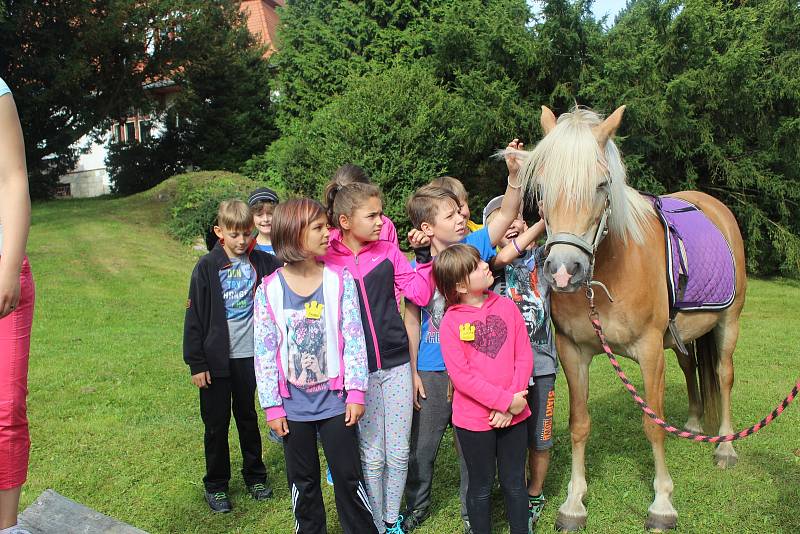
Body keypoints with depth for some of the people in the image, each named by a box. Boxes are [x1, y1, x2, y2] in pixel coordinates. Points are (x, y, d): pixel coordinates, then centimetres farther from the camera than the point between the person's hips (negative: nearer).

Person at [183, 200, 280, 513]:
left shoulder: (262, 262, -1)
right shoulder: (207, 268, -8)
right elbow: (194, 318, -7)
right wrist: (196, 363, -8)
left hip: (248, 356, 2)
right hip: (216, 359, -2)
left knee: (248, 417, 17)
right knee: (217, 424, 9)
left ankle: (255, 475, 32)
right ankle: (216, 485, 24)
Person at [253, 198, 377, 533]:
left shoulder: (339, 280, -7)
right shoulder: (269, 290, -8)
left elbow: (353, 338, -5)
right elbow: (264, 350, -4)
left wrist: (356, 392, -8)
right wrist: (272, 405, -4)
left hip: (335, 400, 0)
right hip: (293, 404, 1)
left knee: (348, 476, 8)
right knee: (302, 481, 17)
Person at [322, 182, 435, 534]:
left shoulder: (388, 252, 2)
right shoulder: (326, 261, -5)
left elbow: (420, 293, -1)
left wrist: (430, 254, -6)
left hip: (395, 365, 3)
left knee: (398, 453, 10)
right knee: (372, 457, 7)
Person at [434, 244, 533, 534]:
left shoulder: (506, 306, -1)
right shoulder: (451, 322, -11)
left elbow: (524, 357, -1)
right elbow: (461, 376, -16)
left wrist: (513, 402, -12)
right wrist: (506, 401, -20)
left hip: (514, 414, 3)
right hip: (474, 419, -3)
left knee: (515, 482, 16)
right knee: (482, 485, 14)